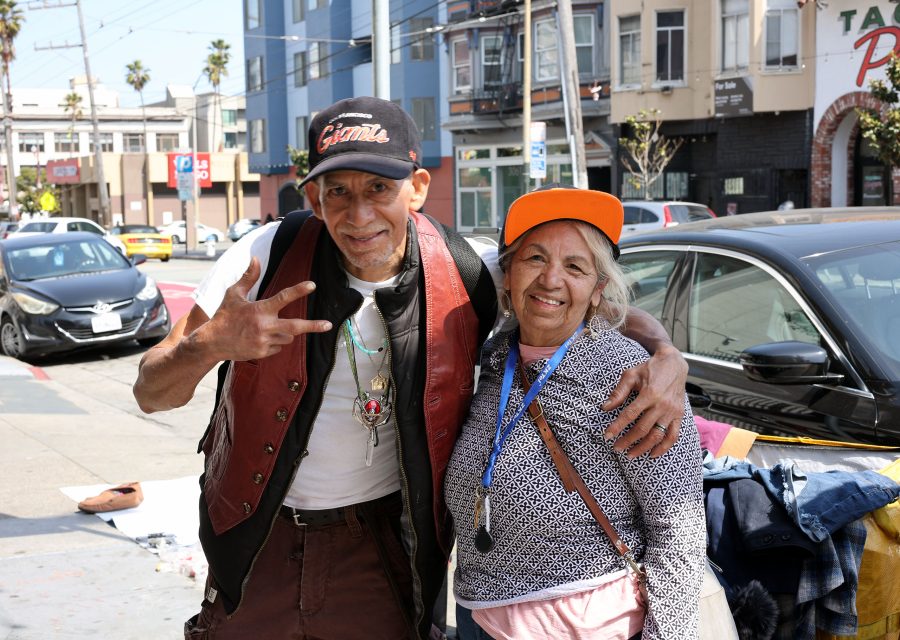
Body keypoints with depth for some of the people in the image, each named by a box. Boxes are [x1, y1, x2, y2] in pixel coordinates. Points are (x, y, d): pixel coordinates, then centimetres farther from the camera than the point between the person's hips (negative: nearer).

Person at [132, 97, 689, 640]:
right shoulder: (267, 256, -16)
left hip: (383, 552, 0)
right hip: (258, 544, 0)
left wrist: (666, 357, -21)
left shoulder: (466, 275, -14)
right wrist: (210, 344, -36)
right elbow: (152, 394, -13)